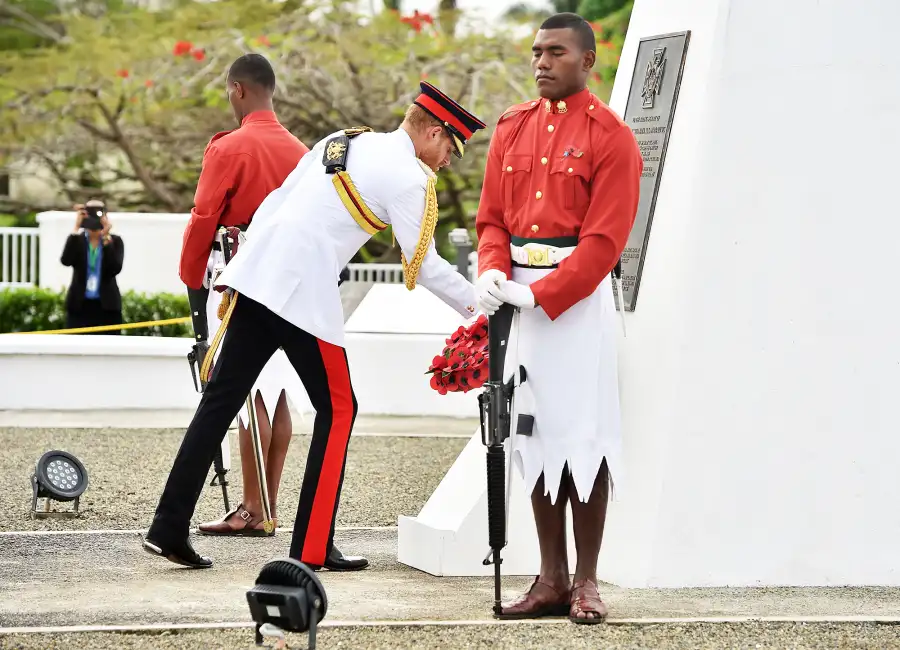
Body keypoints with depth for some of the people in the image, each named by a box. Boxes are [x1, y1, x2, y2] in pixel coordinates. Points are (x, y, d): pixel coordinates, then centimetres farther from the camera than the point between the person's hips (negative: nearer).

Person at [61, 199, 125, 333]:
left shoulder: (115, 241, 2)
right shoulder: (77, 240, 4)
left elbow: (116, 269, -13)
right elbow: (66, 260, -16)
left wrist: (106, 238, -19)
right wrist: (76, 228, -19)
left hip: (106, 306, 0)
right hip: (79, 306, 0)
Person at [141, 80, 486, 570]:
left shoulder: (343, 141, 20)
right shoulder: (408, 177, -3)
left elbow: (276, 202, 20)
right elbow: (423, 264, -3)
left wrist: (235, 279, 21)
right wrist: (477, 306, 8)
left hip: (257, 273, 7)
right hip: (306, 292, -7)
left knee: (221, 401, 7)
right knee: (338, 410, 7)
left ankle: (168, 530, 6)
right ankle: (311, 549, 7)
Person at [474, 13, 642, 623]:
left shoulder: (611, 136, -5)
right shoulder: (513, 128, 12)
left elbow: (605, 239, -12)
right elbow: (492, 215, 13)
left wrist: (541, 294, -18)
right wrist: (493, 272, -7)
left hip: (579, 297, -5)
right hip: (518, 296, 5)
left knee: (584, 433, -4)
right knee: (535, 432, 7)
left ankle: (587, 582, 4)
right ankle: (552, 579, 14)